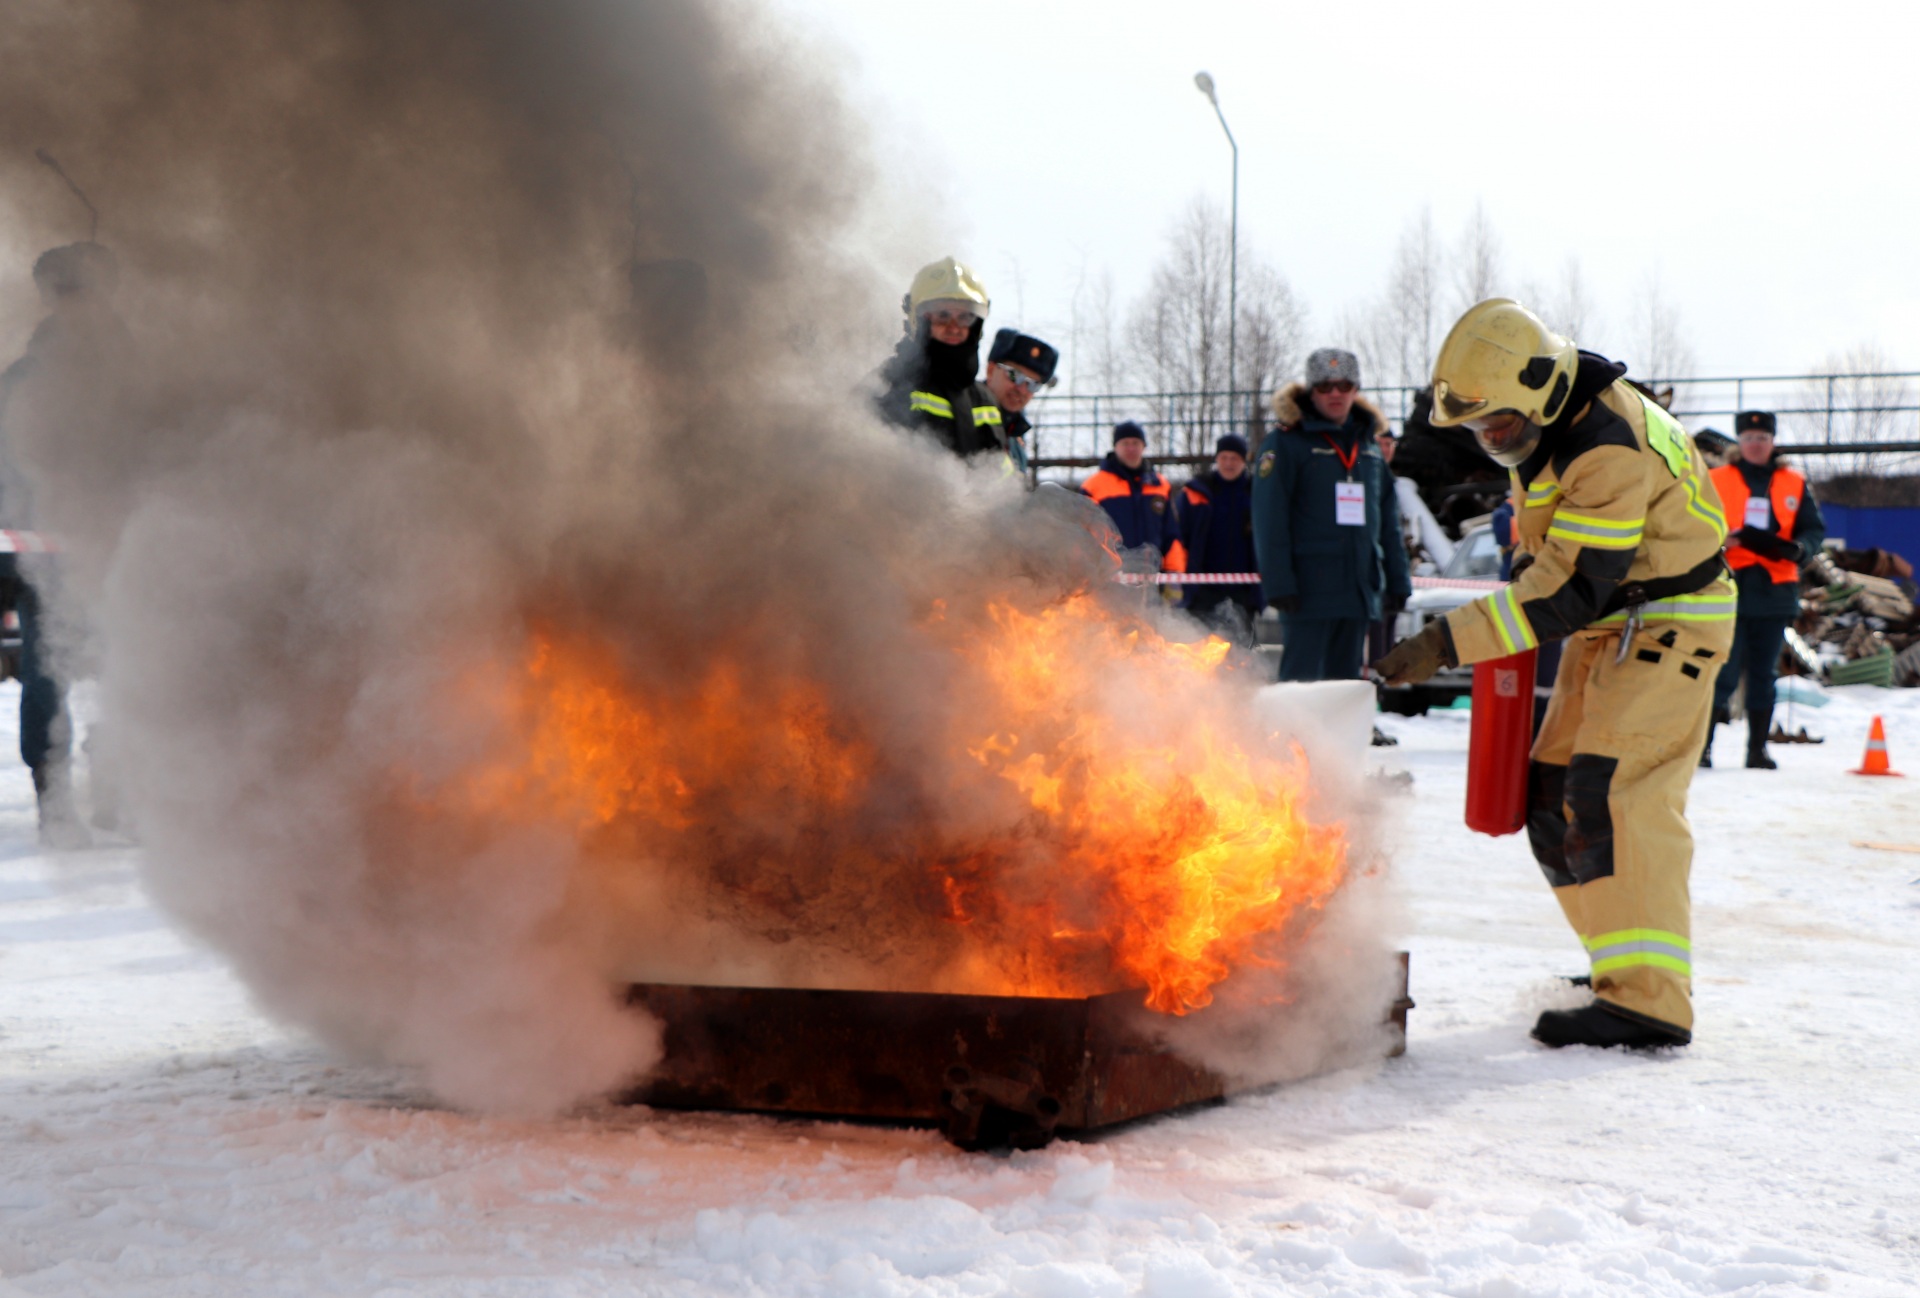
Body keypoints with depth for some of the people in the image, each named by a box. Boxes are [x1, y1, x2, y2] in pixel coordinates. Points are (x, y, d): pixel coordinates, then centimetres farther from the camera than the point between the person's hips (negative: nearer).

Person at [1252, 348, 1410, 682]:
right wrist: (1278, 583, -16)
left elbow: (1388, 521, 20)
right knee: (1302, 681, -9)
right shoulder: (1286, 442, -1)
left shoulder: (1368, 447, 18)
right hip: (1308, 590, -6)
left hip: (1360, 590, 6)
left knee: (1344, 682, 9)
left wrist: (1397, 580, 14)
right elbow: (1269, 519, -8)